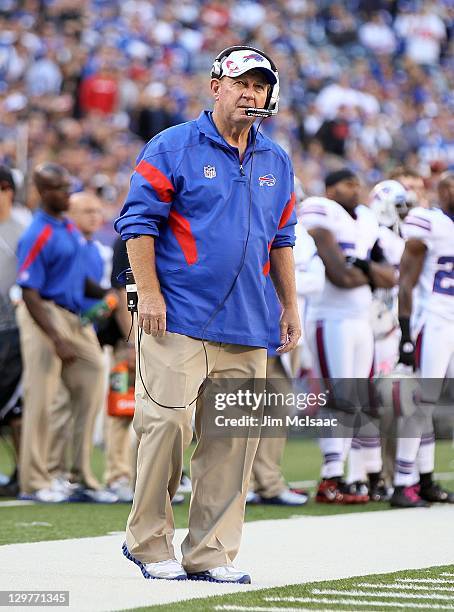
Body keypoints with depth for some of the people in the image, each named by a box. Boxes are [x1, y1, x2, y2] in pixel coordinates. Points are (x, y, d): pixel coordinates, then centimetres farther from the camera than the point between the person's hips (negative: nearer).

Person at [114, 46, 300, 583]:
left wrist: (290, 306, 18)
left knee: (235, 437, 2)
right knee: (166, 423, -10)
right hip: (178, 319, -5)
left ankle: (210, 553, 7)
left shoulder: (276, 163, 17)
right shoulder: (173, 149, -1)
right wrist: (149, 293, -13)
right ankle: (149, 543, 2)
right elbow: (137, 221, -4)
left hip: (248, 329, 5)